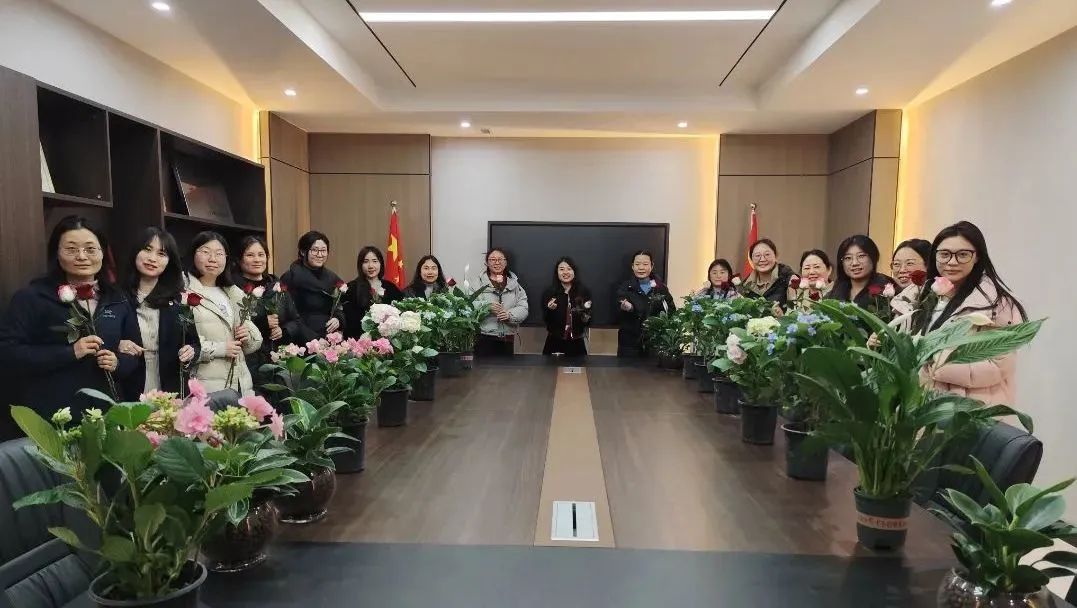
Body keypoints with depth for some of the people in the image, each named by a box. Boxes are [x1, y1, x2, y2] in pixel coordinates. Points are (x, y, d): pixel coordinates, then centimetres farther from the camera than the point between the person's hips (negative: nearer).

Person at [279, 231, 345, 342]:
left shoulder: (332, 278, 12)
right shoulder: (291, 277, -4)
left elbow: (340, 309, 18)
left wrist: (338, 319, -5)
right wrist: (312, 339, -18)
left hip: (330, 340, 4)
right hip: (301, 341, -4)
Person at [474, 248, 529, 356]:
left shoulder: (514, 283, 11)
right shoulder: (479, 282, 2)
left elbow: (523, 308, 3)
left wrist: (510, 314, -16)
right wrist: (487, 306, -23)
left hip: (507, 339, 4)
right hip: (484, 338, -3)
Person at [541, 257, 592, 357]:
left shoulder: (584, 291, -2)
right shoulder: (549, 292, -4)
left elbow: (589, 322, 5)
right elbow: (545, 319, -2)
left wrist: (586, 318, -15)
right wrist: (549, 309, -20)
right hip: (554, 343, -1)